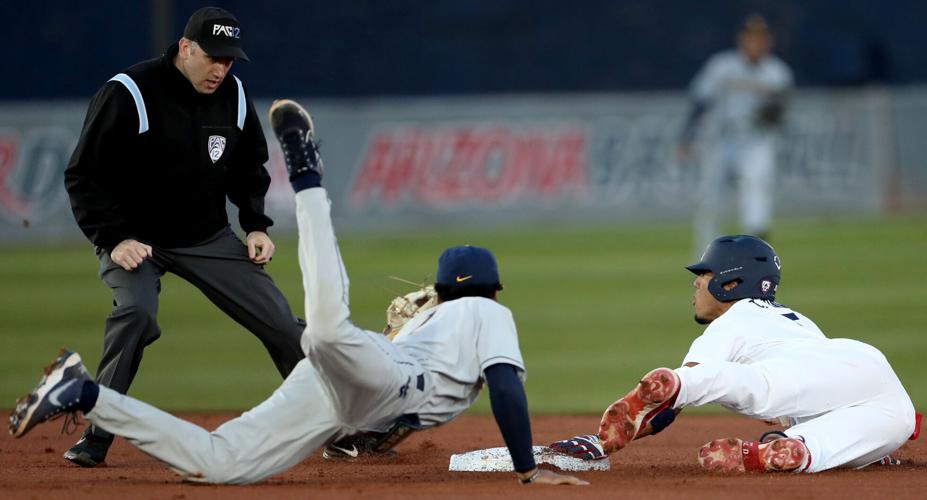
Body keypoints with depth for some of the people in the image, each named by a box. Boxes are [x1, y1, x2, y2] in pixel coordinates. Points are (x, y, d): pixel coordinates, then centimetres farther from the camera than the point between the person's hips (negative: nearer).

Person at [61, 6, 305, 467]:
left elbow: (249, 168, 14)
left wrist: (256, 225, 1)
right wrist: (115, 239, -24)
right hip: (133, 237, -5)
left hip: (208, 238, 5)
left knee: (278, 319, 0)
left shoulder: (234, 97, -4)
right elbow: (82, 177, -16)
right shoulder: (127, 96, -21)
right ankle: (96, 439, -22)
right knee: (136, 312, -32)